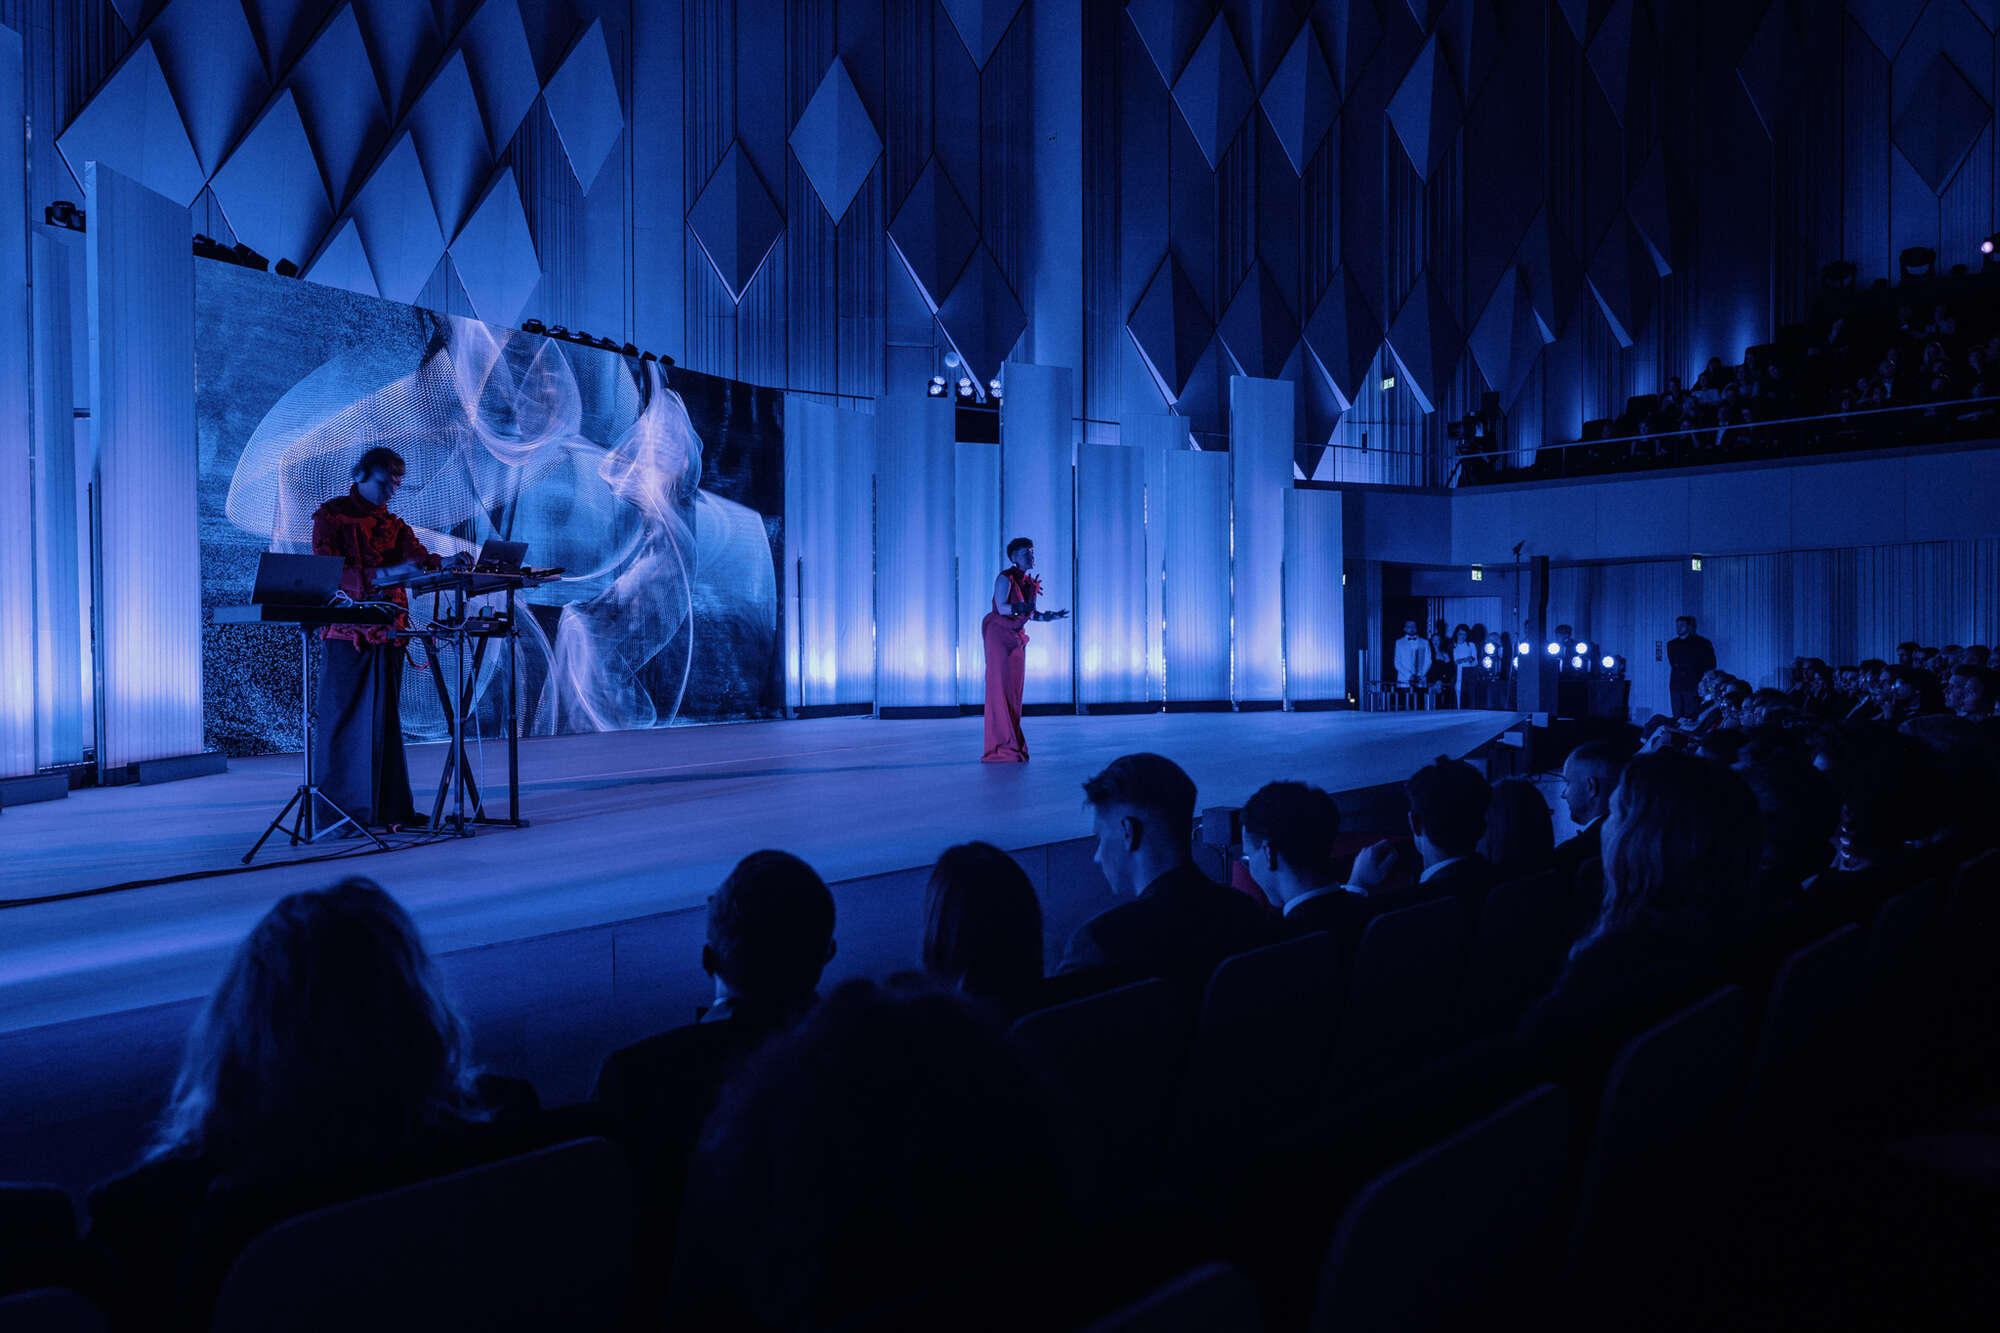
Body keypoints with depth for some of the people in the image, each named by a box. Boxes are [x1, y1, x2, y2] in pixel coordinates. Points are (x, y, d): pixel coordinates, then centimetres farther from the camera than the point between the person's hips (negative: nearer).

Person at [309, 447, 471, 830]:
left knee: (385, 720, 6)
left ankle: (386, 808, 10)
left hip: (387, 632, 5)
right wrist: (379, 575, -26)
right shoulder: (331, 515, 0)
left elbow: (417, 557, -2)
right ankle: (336, 812, 5)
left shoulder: (392, 524, 16)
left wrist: (446, 563, -23)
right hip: (345, 633, -5)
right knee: (341, 719, -1)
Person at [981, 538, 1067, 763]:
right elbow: (1001, 607, -21)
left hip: (1017, 638, 8)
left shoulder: (1030, 582, 11)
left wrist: (1047, 616, 0)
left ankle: (1014, 747, 10)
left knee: (1015, 691, 6)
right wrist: (1019, 608, -37)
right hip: (998, 634, -8)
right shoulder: (1005, 578, -11)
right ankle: (1000, 748, -11)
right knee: (999, 689, -10)